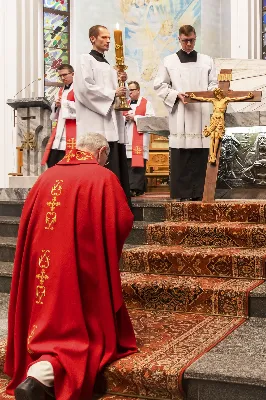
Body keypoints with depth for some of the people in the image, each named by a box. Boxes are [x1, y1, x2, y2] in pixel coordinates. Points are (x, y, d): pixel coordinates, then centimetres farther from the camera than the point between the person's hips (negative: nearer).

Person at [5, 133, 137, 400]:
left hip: (42, 267, 5)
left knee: (49, 324, 20)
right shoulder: (103, 178, -5)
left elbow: (28, 222, 14)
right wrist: (103, 239, 14)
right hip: (83, 268, -5)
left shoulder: (46, 177, 9)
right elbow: (123, 222, -7)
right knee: (86, 329, 4)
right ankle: (41, 375, -19)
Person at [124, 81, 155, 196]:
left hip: (140, 137, -5)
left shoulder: (146, 103, 4)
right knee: (129, 164, 0)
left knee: (138, 163, -11)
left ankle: (136, 188, -15)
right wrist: (125, 118, -1)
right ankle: (135, 187, 5)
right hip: (128, 137, 5)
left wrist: (135, 117, -9)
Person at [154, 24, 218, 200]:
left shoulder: (207, 61, 16)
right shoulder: (169, 61, 11)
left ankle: (197, 195, 5)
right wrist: (176, 95, -8)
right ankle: (180, 195, 0)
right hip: (180, 117, -1)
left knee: (200, 158, -1)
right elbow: (160, 86, 7)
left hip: (201, 115, 2)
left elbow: (214, 84, 13)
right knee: (179, 159, -5)